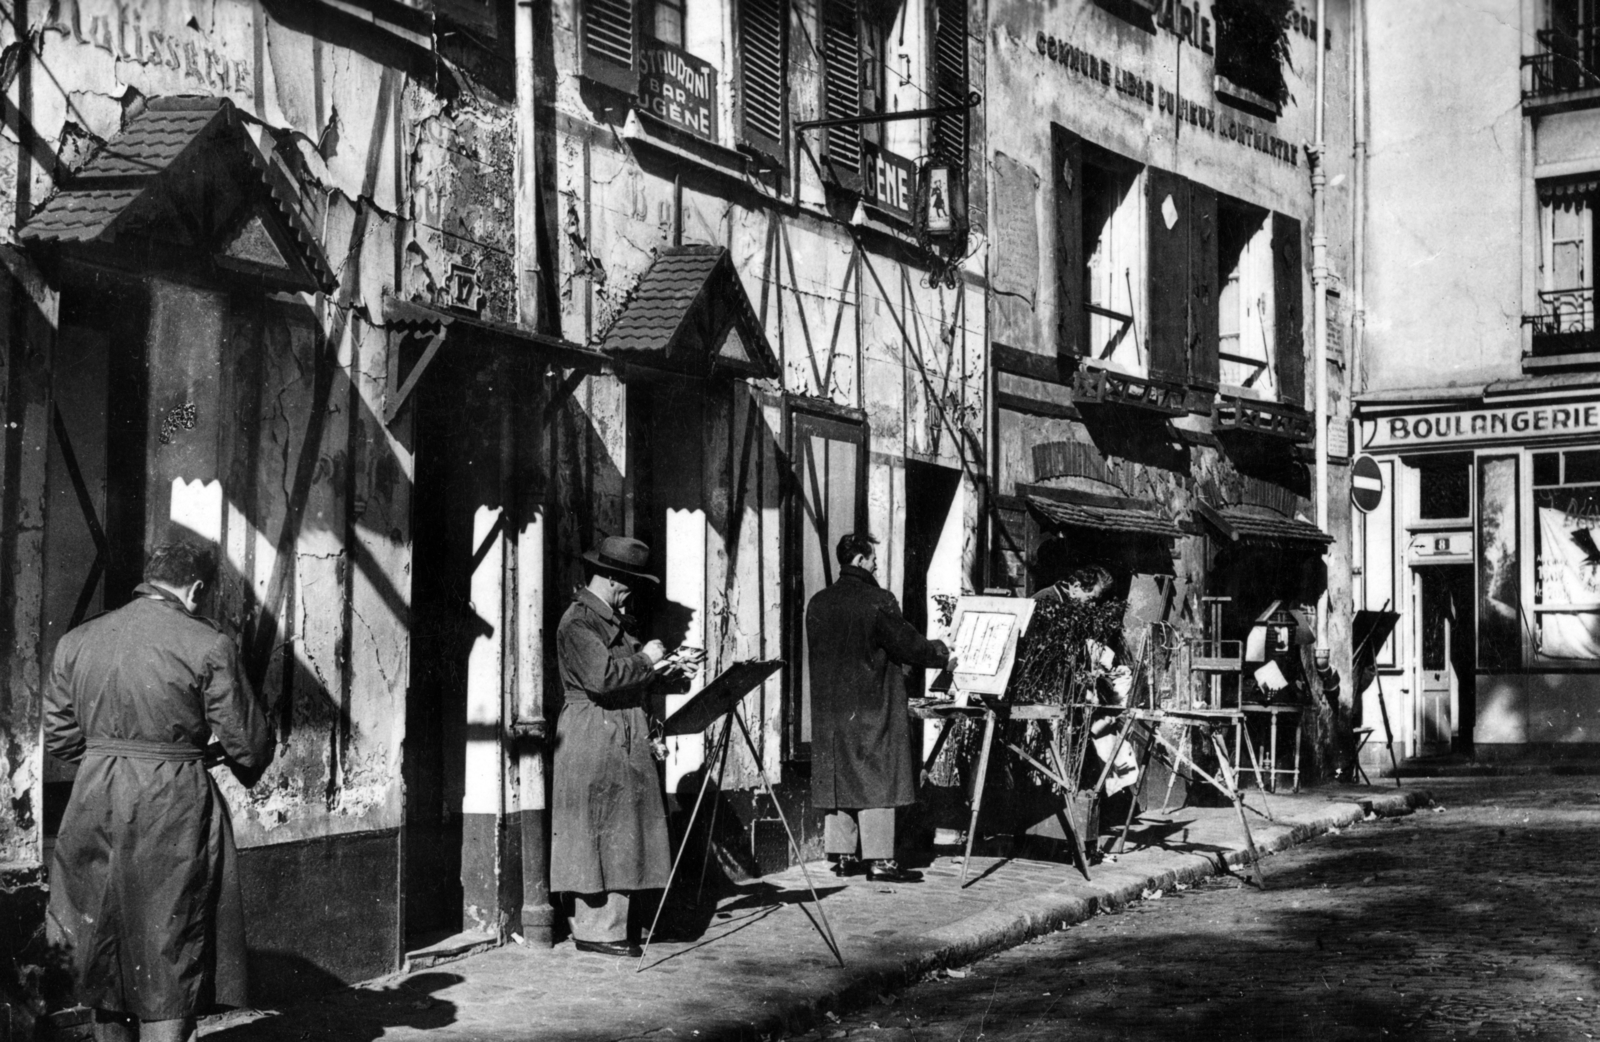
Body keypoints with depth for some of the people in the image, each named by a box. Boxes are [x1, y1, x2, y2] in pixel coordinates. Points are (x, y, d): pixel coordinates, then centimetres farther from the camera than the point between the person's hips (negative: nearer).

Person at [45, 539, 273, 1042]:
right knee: (169, 952, 3)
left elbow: (58, 735, 10)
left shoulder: (76, 641, 6)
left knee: (105, 953, 19)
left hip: (95, 808, 5)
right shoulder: (208, 645, -10)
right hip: (175, 811, -5)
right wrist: (207, 751, 14)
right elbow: (247, 741, -7)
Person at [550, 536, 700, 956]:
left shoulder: (612, 620, 19)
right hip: (594, 738, -10)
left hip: (623, 740, 10)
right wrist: (645, 660, -12)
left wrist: (670, 666, 10)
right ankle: (597, 931, -2)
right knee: (600, 834, -7)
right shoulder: (577, 622, -13)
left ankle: (605, 926, 12)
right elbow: (601, 676, -24)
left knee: (621, 834, 8)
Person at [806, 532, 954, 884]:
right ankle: (879, 858, -2)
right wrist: (942, 656, 7)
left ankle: (841, 854, 15)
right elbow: (907, 642, -10)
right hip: (871, 706, -6)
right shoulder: (878, 601, -14)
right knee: (876, 778, -2)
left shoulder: (818, 603, 6)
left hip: (829, 706, 6)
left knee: (837, 776, 11)